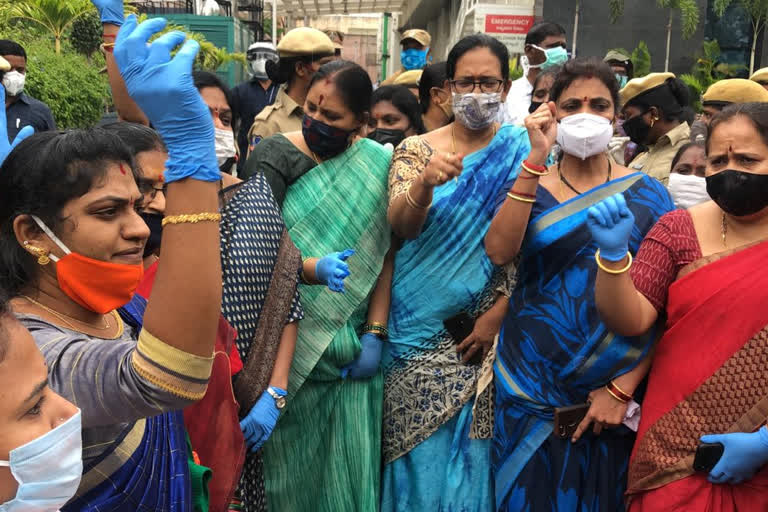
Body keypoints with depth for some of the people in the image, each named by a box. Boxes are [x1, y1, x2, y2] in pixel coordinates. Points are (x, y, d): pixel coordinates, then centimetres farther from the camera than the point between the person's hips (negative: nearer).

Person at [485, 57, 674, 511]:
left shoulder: (647, 194, 0)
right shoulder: (527, 186, 2)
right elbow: (499, 252, -19)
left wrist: (623, 388, -10)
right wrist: (536, 159, -20)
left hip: (612, 395, 0)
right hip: (531, 389, 1)